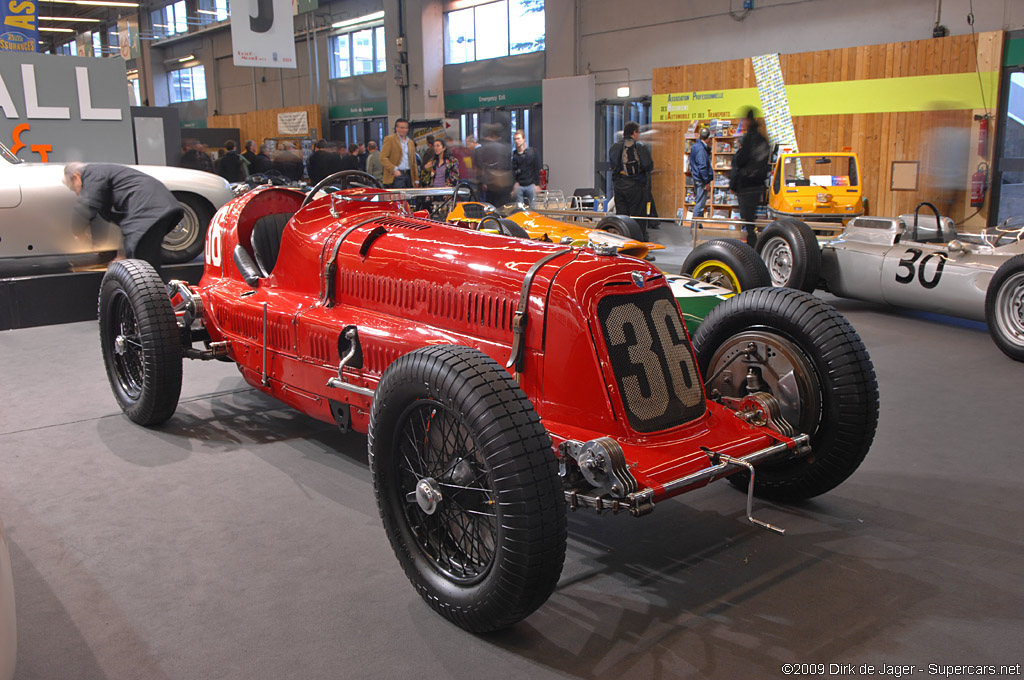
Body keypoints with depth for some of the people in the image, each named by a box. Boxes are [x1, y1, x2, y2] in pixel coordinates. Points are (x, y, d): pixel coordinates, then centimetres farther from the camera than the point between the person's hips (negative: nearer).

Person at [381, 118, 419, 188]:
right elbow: (383, 158, -7)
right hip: (397, 175, -6)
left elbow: (413, 161, 23)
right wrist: (394, 170, -17)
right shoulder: (389, 139, 2)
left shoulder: (410, 142, 21)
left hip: (409, 175, 6)